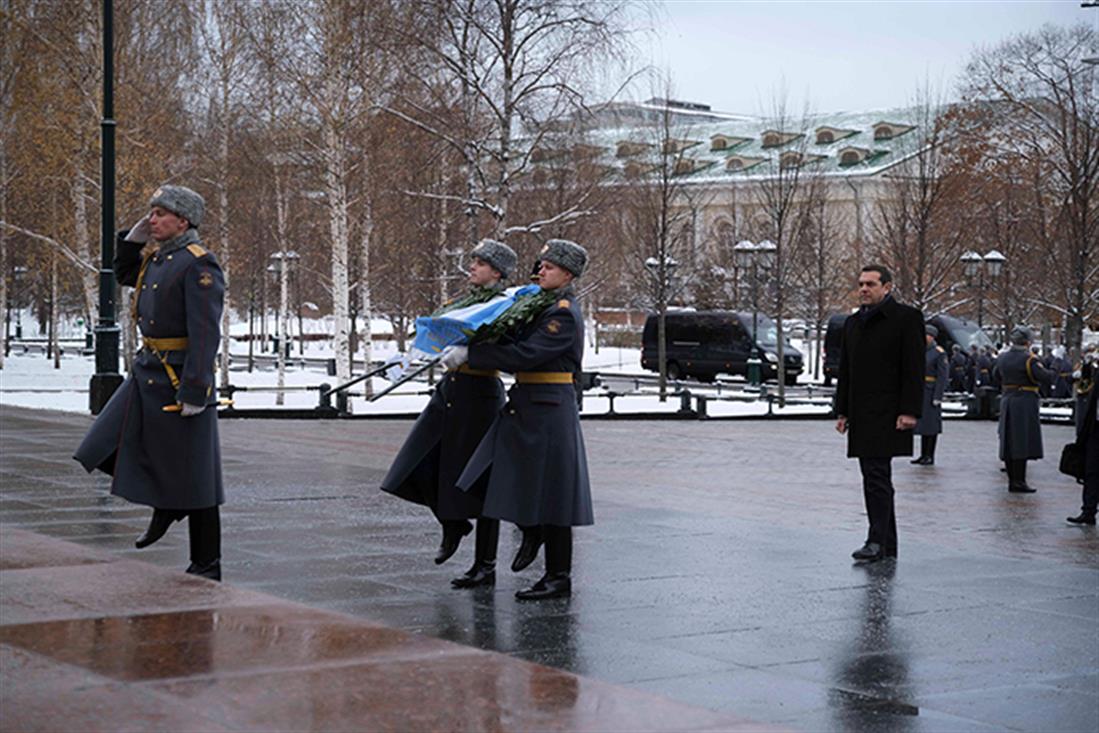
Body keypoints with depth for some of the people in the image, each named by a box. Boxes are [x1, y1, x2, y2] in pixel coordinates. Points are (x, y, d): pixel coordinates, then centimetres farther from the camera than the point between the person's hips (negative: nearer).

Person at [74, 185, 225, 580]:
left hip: (180, 379, -9)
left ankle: (207, 566, 10)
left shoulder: (198, 266, -16)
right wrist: (134, 237, 15)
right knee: (108, 448, 10)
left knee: (193, 476, 0)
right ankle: (166, 503, 28)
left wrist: (194, 393, -24)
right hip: (147, 371, 9)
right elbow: (124, 275, 33)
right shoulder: (156, 257, 11)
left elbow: (206, 335, -21)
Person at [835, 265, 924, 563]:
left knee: (877, 475, -14)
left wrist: (909, 412, -16)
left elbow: (914, 369, -9)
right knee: (875, 478, 9)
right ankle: (888, 546, 13)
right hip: (861, 416, 7)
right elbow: (845, 371, 21)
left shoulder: (906, 318, -4)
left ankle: (877, 542, -13)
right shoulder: (853, 323, 18)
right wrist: (842, 412, 15)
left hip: (887, 415, -7)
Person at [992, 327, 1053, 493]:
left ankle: (1012, 480, 16)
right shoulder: (1029, 359, -15)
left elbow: (995, 375, 22)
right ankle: (1019, 481, -7)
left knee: (1009, 442, 11)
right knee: (1023, 442, -5)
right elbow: (1046, 378, -19)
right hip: (1025, 403, -7)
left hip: (1007, 401, 7)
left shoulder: (1002, 358, 6)